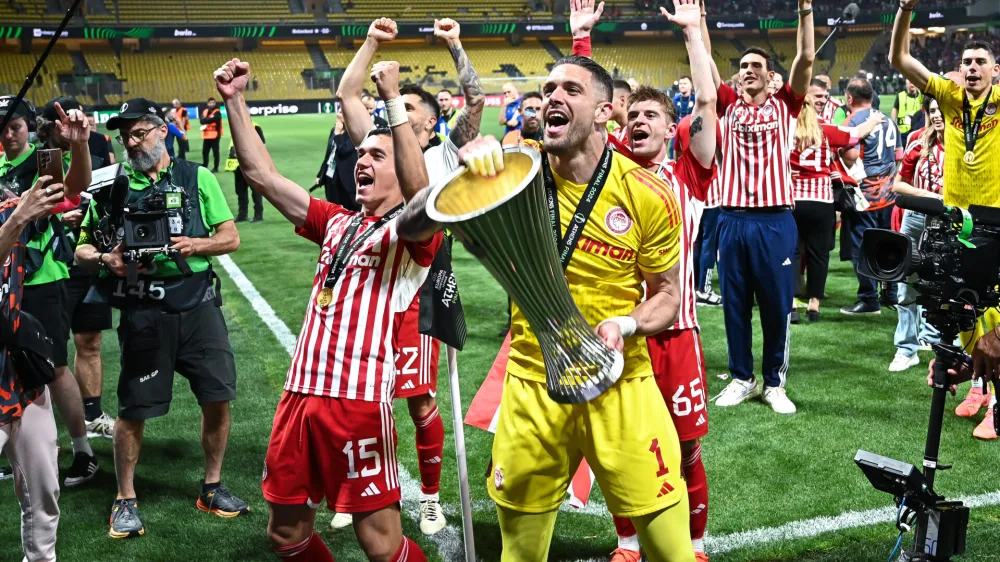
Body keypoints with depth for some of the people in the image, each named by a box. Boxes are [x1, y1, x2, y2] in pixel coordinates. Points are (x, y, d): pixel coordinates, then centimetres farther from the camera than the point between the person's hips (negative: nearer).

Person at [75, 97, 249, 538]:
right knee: (133, 410, 4)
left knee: (218, 397, 3)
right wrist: (105, 259, -14)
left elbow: (231, 238, 5)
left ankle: (212, 488, 23)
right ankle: (125, 500, 22)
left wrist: (196, 245, -14)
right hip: (143, 314, 0)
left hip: (197, 304, 1)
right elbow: (81, 250, 8)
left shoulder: (197, 178, 5)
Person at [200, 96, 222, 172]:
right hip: (206, 135, 6)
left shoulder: (217, 112, -6)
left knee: (215, 151, -3)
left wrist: (206, 119, -7)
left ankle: (216, 168, 5)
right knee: (204, 151, 14)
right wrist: (209, 119, -18)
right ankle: (204, 166, 28)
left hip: (215, 134, -6)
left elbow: (213, 119, -23)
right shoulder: (205, 111, 12)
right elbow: (201, 120, -3)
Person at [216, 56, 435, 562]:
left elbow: (421, 194, -26)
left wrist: (394, 101, -30)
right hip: (300, 394, 7)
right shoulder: (337, 224, 16)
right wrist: (234, 101, 6)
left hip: (359, 401, -6)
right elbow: (262, 174, 15)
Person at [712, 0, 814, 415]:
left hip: (775, 220, -2)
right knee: (735, 305, 8)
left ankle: (775, 383, 17)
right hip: (733, 219, 2)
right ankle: (742, 379, 21)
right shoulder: (729, 105, 10)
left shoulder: (784, 105, 7)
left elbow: (806, 58, -4)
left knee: (777, 305, 5)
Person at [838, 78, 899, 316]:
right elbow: (898, 154, 18)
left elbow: (851, 158, -21)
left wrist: (839, 148, -3)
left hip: (865, 194, -7)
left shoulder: (854, 121, -12)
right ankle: (893, 293, 21)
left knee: (863, 248, -2)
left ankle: (869, 300, 0)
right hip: (888, 192, 8)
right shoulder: (888, 120, 11)